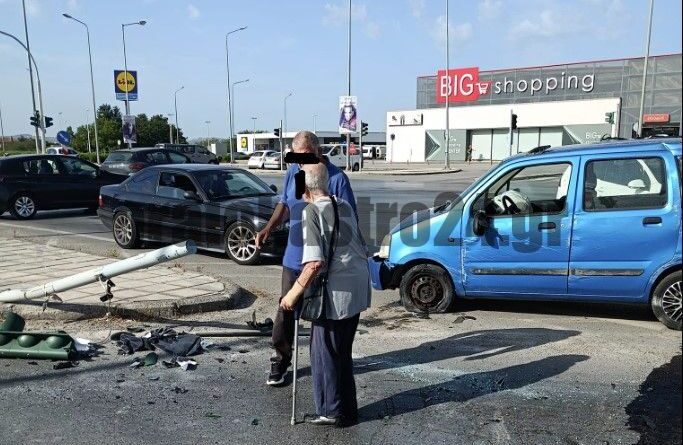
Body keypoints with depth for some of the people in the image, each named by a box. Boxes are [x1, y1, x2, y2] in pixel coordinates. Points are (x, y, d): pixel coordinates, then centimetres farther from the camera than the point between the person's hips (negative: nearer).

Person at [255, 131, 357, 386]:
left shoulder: (336, 178, -15)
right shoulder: (293, 173, 0)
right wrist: (269, 228, 1)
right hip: (294, 257, 4)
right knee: (286, 311, 9)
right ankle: (280, 360, 26)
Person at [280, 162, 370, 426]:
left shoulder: (313, 211, -13)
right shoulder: (343, 206, 9)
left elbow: (315, 262, -23)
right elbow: (362, 250, 15)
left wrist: (294, 293, -13)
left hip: (336, 291, -8)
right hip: (358, 286, 8)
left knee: (325, 352, 10)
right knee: (342, 351, 20)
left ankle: (333, 411, 22)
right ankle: (347, 409, 31)